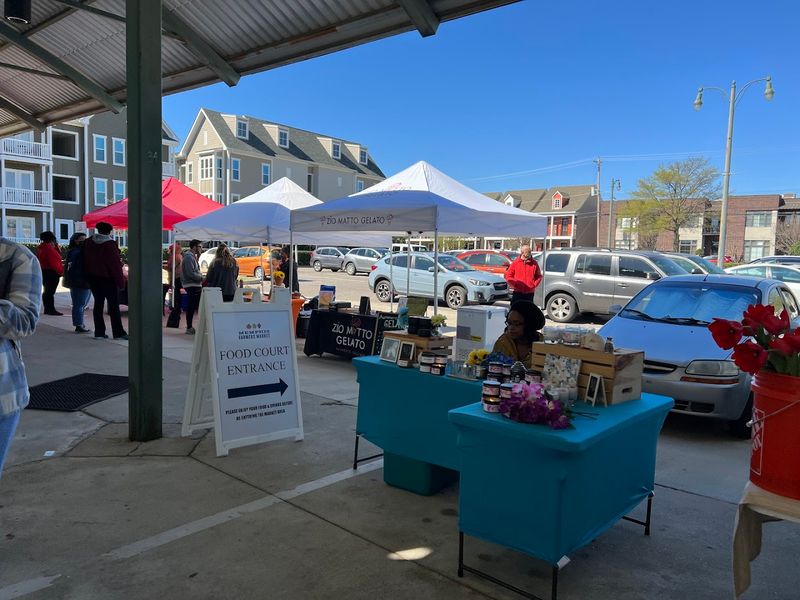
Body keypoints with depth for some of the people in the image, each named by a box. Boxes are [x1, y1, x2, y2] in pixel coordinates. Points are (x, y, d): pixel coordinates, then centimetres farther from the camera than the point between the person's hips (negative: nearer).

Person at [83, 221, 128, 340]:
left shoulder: (88, 242, 7)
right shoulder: (110, 244, -15)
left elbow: (86, 260, 15)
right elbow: (115, 264, -16)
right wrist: (121, 281, -13)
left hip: (92, 277, 6)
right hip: (107, 278, -6)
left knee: (98, 303, 11)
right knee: (114, 305, -1)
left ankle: (99, 332, 10)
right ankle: (118, 332, -1)